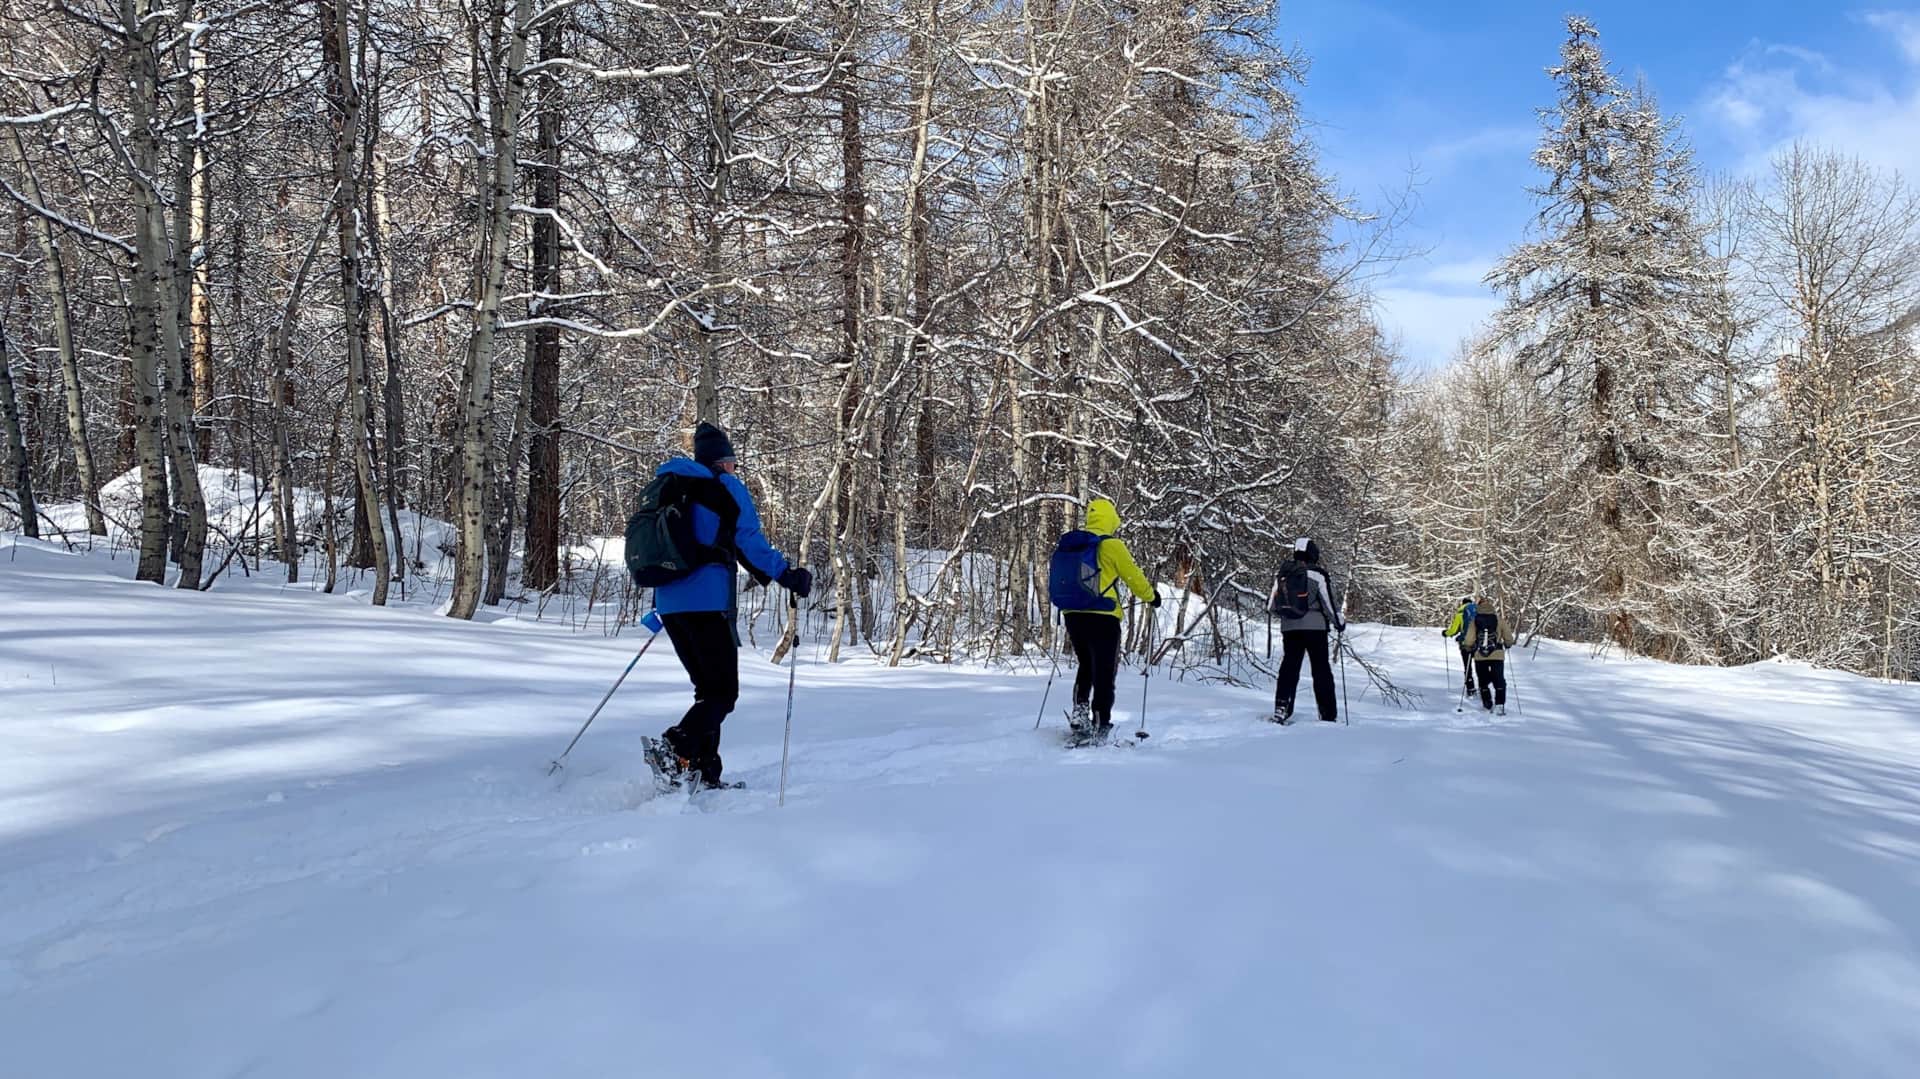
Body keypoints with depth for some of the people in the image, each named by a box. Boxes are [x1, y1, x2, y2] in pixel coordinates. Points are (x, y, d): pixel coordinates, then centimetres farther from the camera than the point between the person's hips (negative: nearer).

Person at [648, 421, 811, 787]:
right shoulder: (727, 487, -1)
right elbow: (749, 541, -11)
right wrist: (788, 576, -8)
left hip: (669, 603, 8)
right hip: (708, 602, -7)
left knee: (709, 689, 15)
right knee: (724, 691, -4)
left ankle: (702, 774, 9)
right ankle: (677, 746, -26)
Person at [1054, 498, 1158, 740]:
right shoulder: (1112, 545, -8)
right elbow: (1133, 576, -1)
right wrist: (1151, 597, 17)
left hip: (1072, 614, 6)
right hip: (1101, 617, -6)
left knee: (1085, 667, 23)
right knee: (1104, 673, 3)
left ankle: (1079, 710, 6)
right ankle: (1100, 727, 6)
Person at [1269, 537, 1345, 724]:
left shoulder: (1282, 575, 6)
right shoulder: (1317, 574, -8)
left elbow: (1271, 605, 8)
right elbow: (1329, 603, -7)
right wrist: (1339, 623, 8)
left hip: (1289, 628, 4)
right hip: (1315, 627, -4)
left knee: (1289, 667, 10)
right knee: (1321, 670, 4)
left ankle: (1282, 708, 1)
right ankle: (1328, 715, 5)